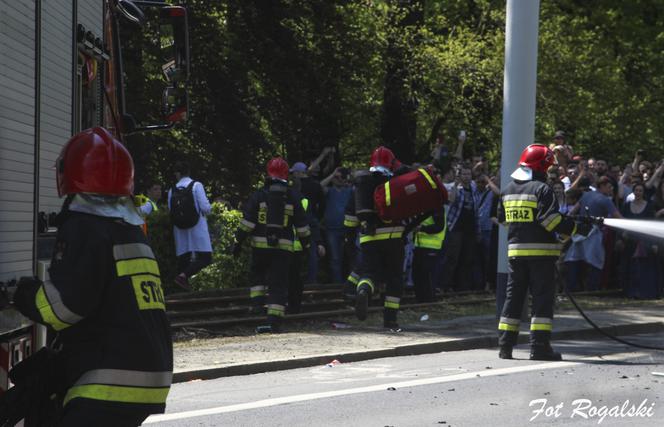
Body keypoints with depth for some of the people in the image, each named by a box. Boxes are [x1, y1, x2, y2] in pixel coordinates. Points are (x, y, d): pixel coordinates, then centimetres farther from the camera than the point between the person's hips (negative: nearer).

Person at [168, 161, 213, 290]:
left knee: (183, 258, 10)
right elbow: (205, 207, -11)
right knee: (205, 257, -7)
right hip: (197, 227, -5)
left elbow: (170, 212, 6)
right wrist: (209, 209, 12)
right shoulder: (196, 186, -5)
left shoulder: (172, 190, 5)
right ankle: (183, 276, -26)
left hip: (180, 230, 5)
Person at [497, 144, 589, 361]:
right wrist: (576, 229, -12)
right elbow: (550, 219, -20)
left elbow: (502, 218, 18)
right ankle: (540, 346, -7)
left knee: (514, 295, 10)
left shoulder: (508, 190, 10)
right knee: (542, 297, -2)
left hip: (515, 250, 6)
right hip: (541, 251, -6)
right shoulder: (541, 189, -12)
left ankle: (505, 345, 8)